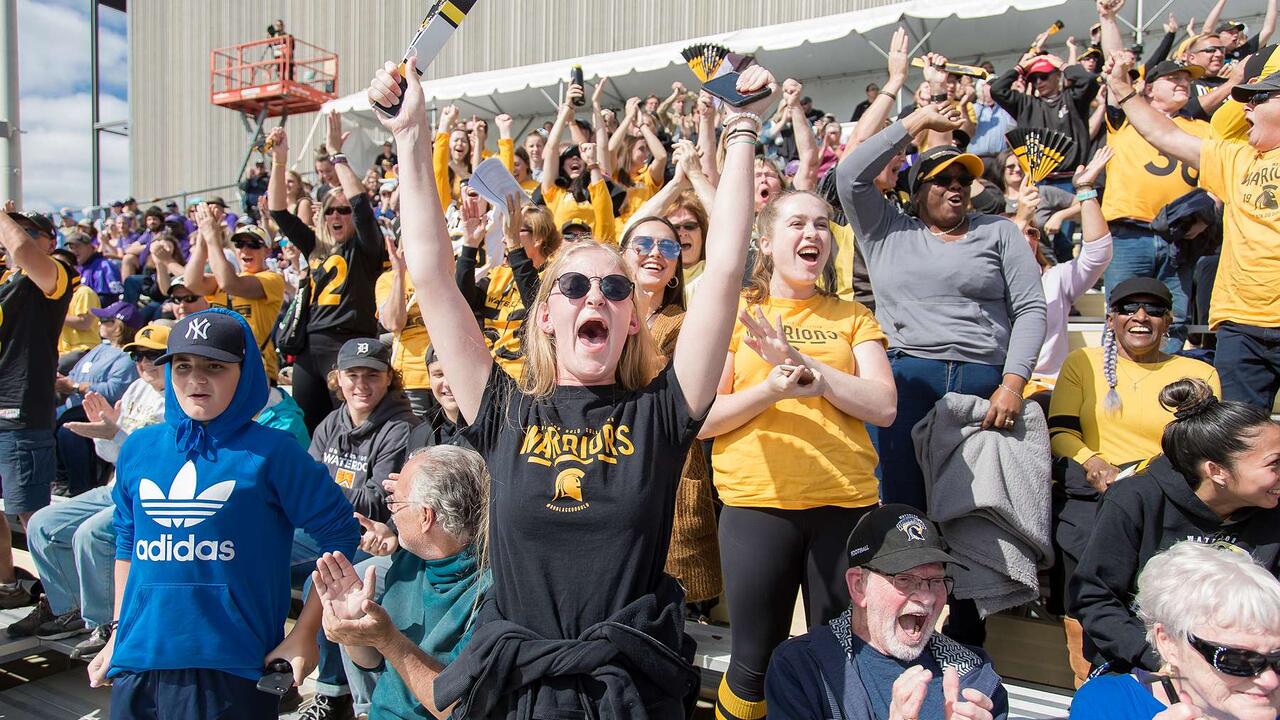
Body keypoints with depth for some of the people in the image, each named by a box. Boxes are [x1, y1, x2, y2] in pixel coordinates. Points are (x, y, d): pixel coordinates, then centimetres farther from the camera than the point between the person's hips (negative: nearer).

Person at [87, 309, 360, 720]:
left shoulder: (270, 452, -9)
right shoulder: (137, 449, 6)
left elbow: (340, 536, -7)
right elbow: (128, 542, 17)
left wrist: (305, 632, -8)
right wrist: (119, 632, 17)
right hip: (137, 659, 5)